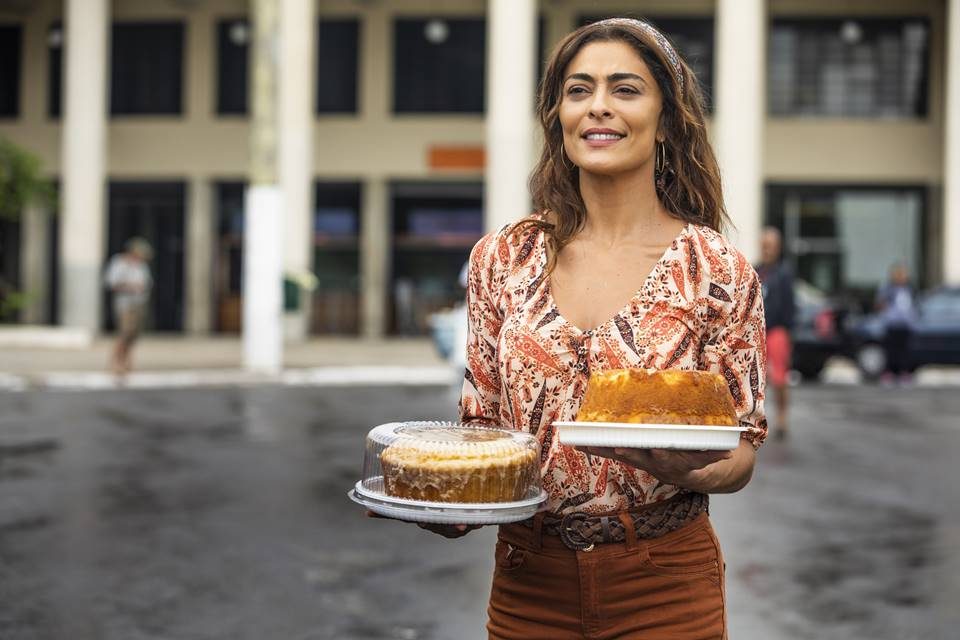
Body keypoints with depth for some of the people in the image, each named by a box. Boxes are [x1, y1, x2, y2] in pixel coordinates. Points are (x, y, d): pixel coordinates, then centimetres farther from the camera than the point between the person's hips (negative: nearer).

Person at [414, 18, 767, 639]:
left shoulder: (719, 270, -7)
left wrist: (685, 469, -24)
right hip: (526, 584, 3)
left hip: (664, 587, -2)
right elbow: (482, 425, 5)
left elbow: (740, 454, -3)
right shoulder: (501, 260, -1)